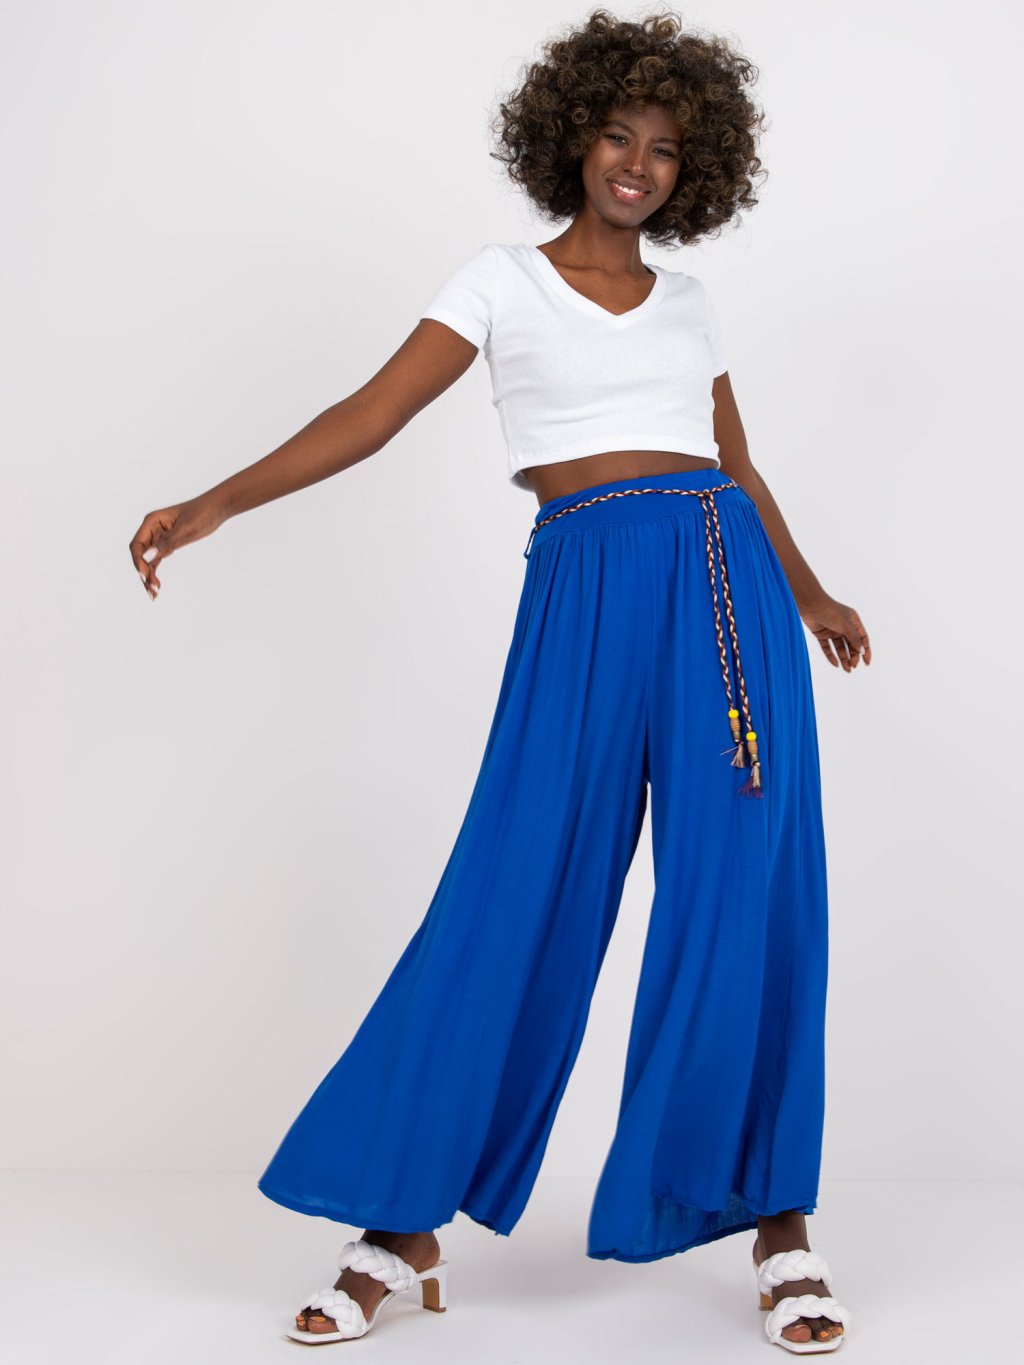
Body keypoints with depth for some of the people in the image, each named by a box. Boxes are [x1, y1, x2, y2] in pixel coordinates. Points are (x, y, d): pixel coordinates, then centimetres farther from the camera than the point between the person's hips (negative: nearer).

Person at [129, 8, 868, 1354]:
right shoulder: (504, 281, 9)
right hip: (584, 591, -2)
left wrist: (808, 594, 35)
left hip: (726, 585, 3)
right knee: (517, 896, -6)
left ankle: (778, 1218, 9)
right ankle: (406, 1223, 4)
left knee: (746, 897, -2)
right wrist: (215, 504, -11)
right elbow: (371, 414, 0)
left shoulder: (688, 301, 18)